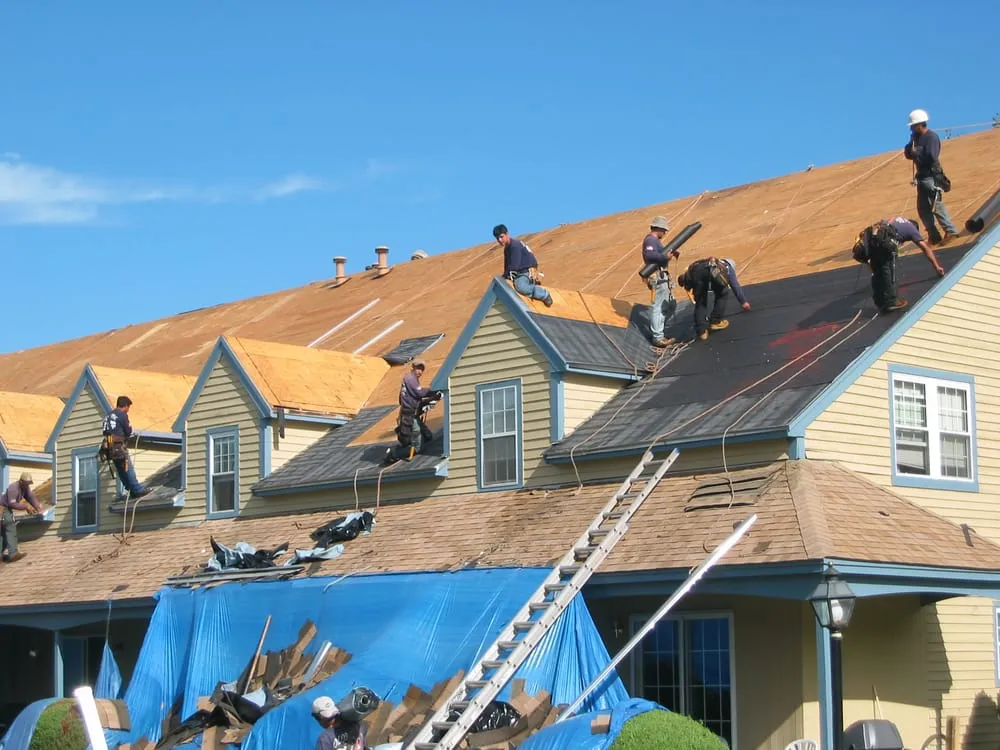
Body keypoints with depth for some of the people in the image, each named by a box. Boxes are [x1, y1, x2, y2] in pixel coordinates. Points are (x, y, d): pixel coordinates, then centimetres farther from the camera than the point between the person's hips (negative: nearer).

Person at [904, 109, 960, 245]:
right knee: (922, 208, 10)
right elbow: (908, 154, 11)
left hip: (931, 176, -10)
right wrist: (911, 142, -6)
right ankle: (933, 236, 14)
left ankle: (950, 230, -8)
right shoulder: (917, 138, 13)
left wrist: (916, 154, -12)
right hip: (922, 176, 10)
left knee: (935, 206, -12)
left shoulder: (931, 137, -13)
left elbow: (931, 157, -24)